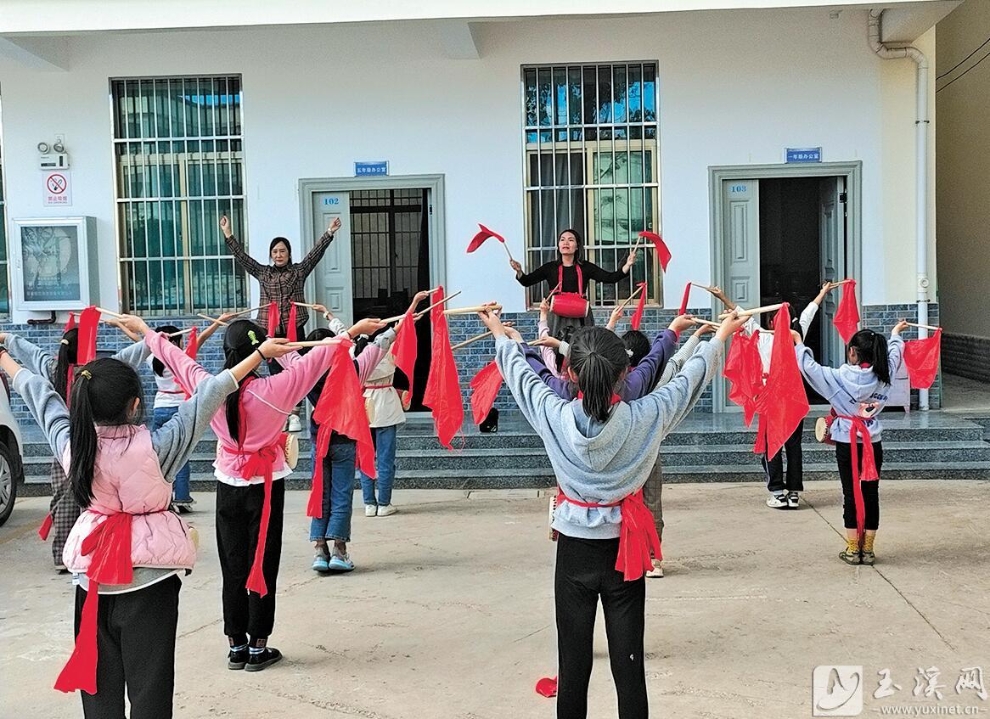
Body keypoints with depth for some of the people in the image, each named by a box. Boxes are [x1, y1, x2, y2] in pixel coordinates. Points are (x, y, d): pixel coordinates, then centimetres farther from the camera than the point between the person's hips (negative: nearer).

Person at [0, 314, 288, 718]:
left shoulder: (71, 443, -9)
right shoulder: (154, 446, -20)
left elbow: (40, 394, 8)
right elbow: (207, 395, -15)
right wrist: (260, 354, -9)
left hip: (92, 573, 4)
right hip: (149, 576, -4)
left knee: (98, 684, 14)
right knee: (148, 685, 3)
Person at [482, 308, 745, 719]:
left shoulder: (555, 417, -15)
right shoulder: (646, 417, -14)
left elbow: (520, 373, 4)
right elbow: (690, 378, 3)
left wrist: (500, 334, 24)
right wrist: (720, 337, 21)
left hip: (574, 550, 0)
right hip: (625, 549, 0)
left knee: (573, 662, 9)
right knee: (628, 661, 7)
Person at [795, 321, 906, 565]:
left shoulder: (841, 377, -16)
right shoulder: (884, 375, -4)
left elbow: (809, 367, -13)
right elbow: (895, 353, 16)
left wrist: (799, 342, 4)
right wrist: (895, 333, 37)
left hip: (847, 444, -3)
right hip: (873, 443, 3)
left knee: (851, 494, 5)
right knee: (871, 494, 8)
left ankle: (853, 549, 11)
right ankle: (868, 549, 14)